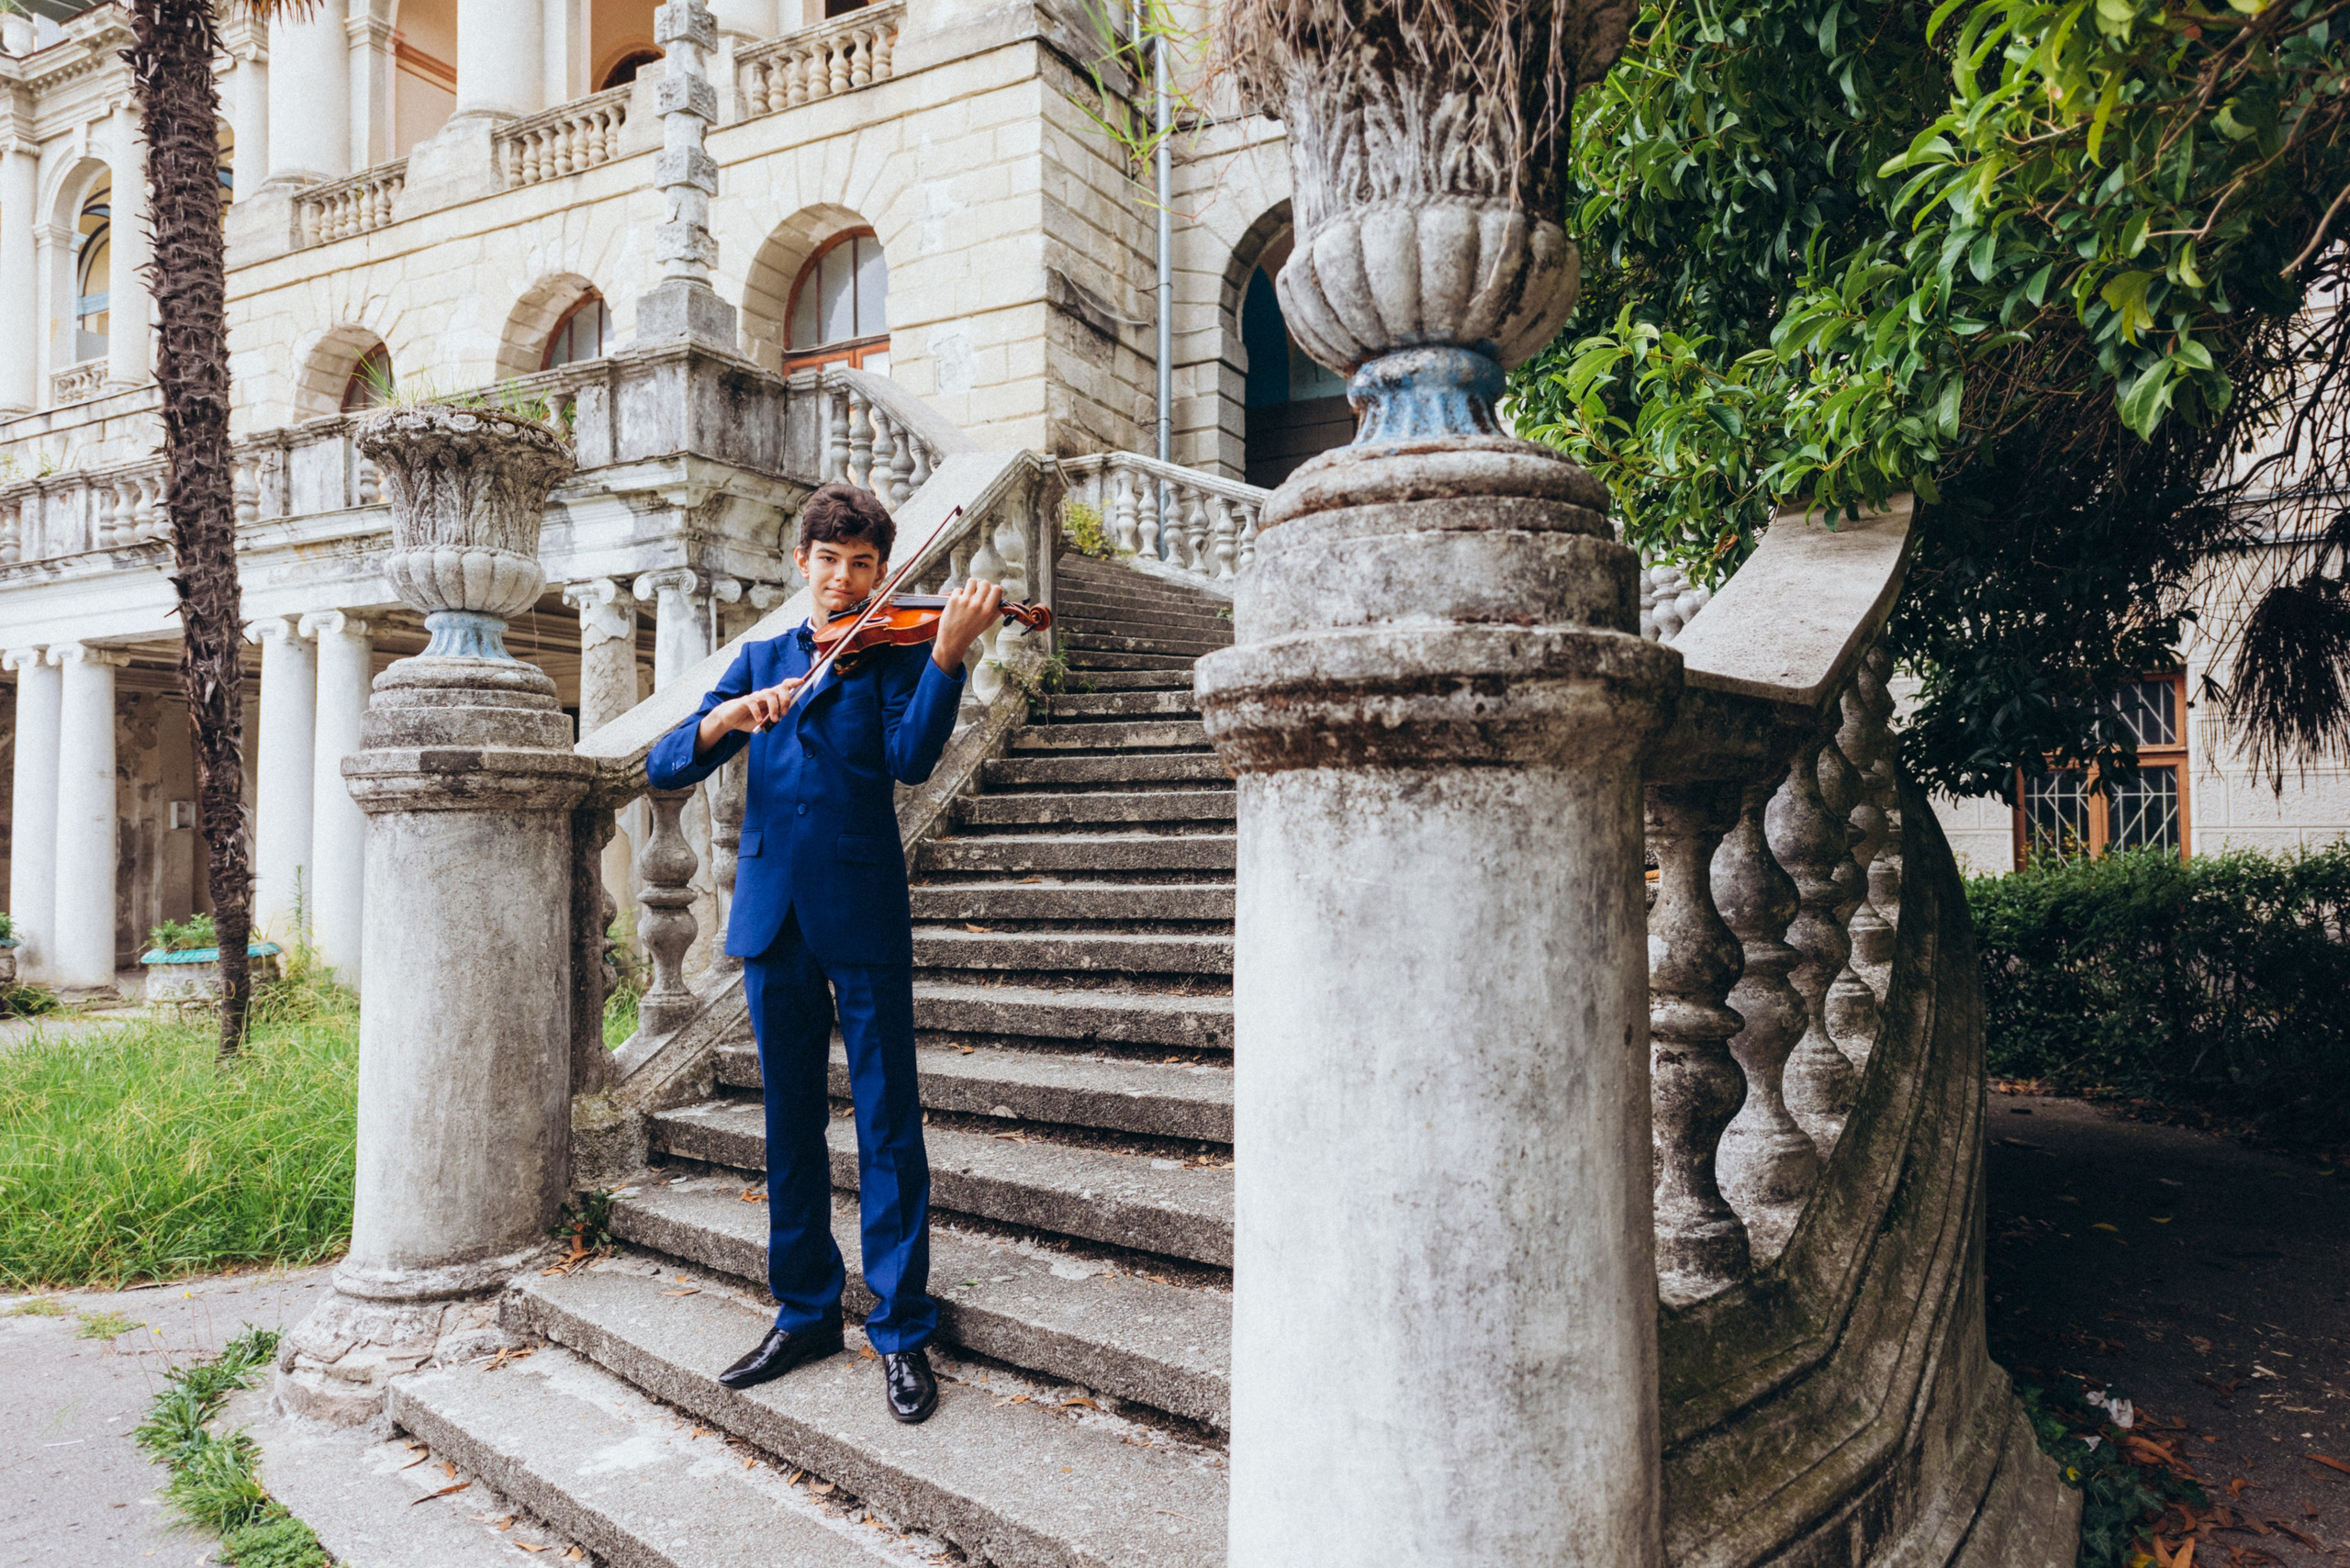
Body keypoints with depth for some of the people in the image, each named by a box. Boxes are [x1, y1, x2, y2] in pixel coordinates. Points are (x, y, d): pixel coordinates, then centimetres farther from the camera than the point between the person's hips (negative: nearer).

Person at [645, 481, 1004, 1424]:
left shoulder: (894, 650, 4)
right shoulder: (760, 661, 15)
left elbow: (912, 759, -16)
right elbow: (665, 768, 6)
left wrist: (949, 650, -29)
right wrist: (728, 717, -14)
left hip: (862, 911, -4)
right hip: (773, 912, 4)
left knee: (888, 1124, -1)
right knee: (791, 1121, 12)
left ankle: (902, 1330, 10)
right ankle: (805, 1311, 27)